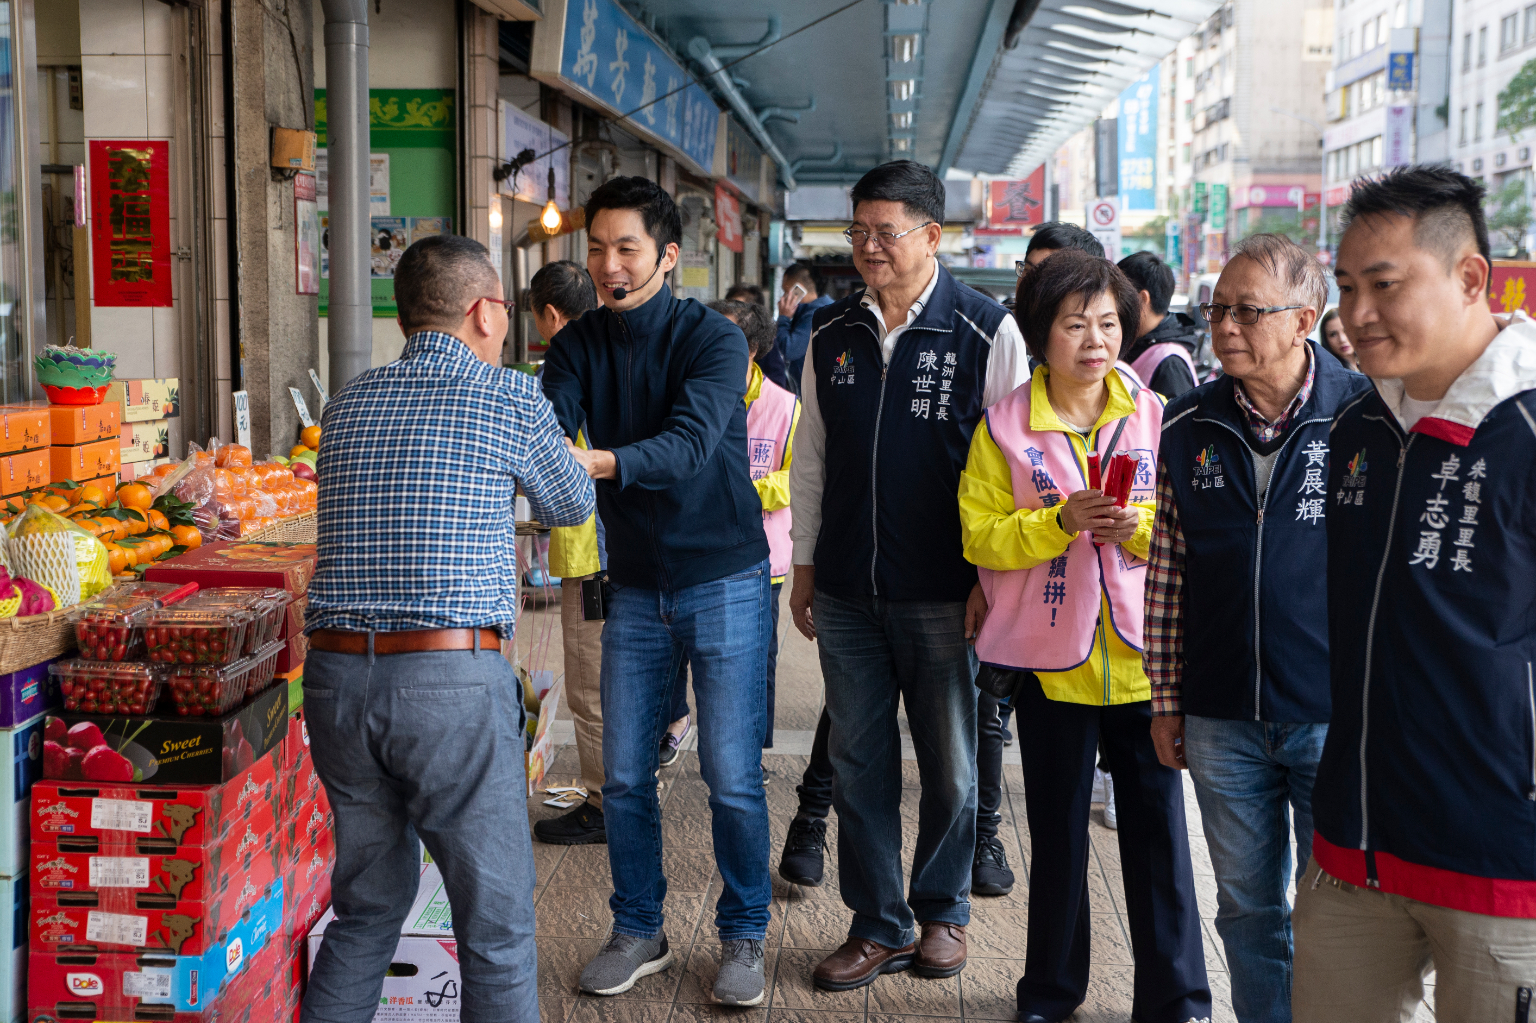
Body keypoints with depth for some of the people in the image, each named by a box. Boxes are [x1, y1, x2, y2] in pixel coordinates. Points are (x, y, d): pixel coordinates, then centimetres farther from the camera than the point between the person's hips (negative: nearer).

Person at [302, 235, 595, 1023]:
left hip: (335, 672, 6)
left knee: (368, 907, 21)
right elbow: (569, 506, 15)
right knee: (496, 923, 6)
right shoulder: (507, 397, -2)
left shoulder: (348, 402, 12)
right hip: (452, 679, -6)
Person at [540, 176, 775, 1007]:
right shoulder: (578, 346, 2)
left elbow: (689, 445, -29)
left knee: (732, 778, 1)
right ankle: (638, 931, 26)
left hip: (723, 580, -4)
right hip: (635, 586, 4)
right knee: (624, 775, 8)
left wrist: (599, 461, -46)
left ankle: (742, 935, 20)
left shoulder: (713, 339, -13)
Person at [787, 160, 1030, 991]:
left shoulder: (986, 331, -6)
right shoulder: (830, 335, 7)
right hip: (846, 594, 4)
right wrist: (804, 564, 12)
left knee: (951, 767, 8)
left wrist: (992, 576, -8)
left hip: (944, 594, -4)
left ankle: (942, 912, 28)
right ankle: (879, 925, 23)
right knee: (857, 764, 9)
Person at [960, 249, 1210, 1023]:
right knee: (1057, 830, 11)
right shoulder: (1004, 426, -1)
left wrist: (1140, 526, -14)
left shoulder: (1154, 415, 4)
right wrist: (1062, 521, -19)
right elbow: (981, 537, -5)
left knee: (1158, 825, 4)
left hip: (1143, 654, 1)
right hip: (1051, 657, -1)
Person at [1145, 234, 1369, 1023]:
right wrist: (1166, 700, 8)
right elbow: (1168, 571, 8)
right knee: (1249, 909, 14)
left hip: (1337, 718, -3)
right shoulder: (1189, 428, 3)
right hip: (1224, 722, 3)